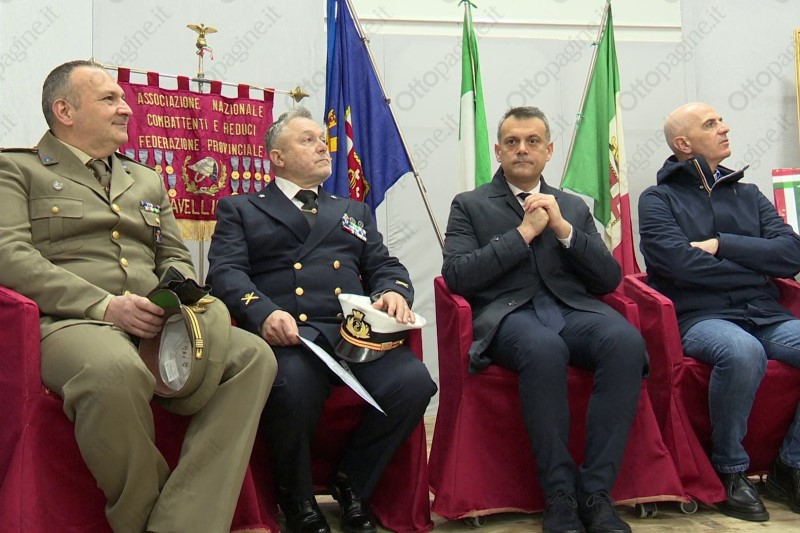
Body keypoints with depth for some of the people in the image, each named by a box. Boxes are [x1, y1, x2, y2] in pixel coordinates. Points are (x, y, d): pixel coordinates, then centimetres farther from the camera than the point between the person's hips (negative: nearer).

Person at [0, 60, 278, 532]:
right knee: (115, 371, -41)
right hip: (69, 321, -5)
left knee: (254, 356, -23)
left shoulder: (147, 180, 28)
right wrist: (106, 306, -17)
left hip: (155, 326, 6)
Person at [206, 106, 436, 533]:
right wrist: (264, 312, -19)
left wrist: (393, 291, -4)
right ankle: (297, 499, -5)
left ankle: (352, 483, 1)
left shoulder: (353, 211, 33)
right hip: (288, 333, -3)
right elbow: (226, 271, 3)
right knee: (292, 388, -38)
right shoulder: (239, 209, 20)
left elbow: (385, 265, 22)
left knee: (412, 382, -27)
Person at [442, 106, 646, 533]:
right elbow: (456, 277, -2)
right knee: (545, 349, -38)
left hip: (573, 309, 3)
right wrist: (524, 232, -4)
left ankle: (595, 491, -23)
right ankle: (560, 495, -24)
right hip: (509, 313, -3)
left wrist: (563, 228, 0)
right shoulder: (469, 205, 15)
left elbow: (609, 279, 14)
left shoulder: (574, 207, 23)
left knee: (627, 341, -31)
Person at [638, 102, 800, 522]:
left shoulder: (749, 194, 21)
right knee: (742, 352, -36)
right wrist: (757, 267, 1)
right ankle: (730, 471, -13)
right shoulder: (658, 199, 7)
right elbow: (680, 264, -11)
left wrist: (723, 244, -4)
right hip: (701, 317, -5)